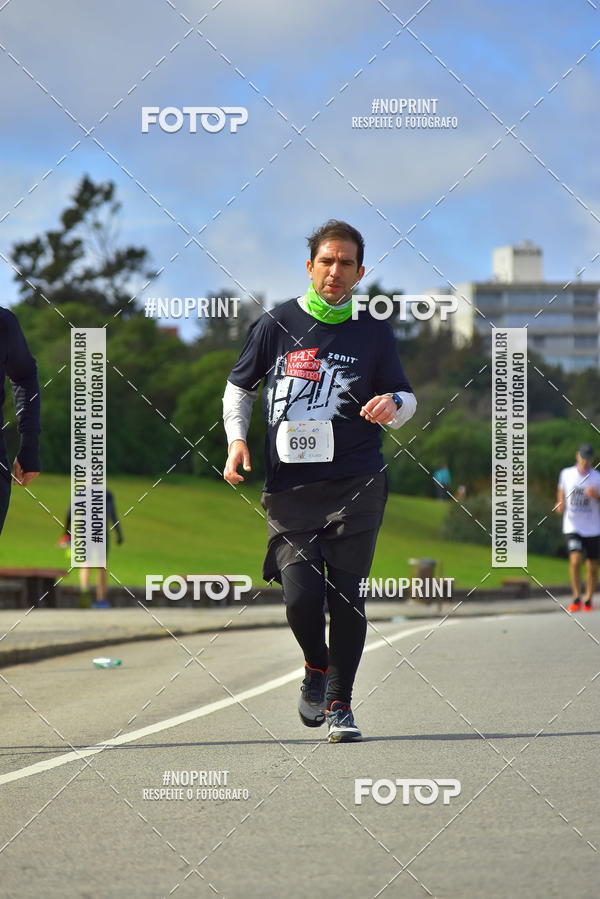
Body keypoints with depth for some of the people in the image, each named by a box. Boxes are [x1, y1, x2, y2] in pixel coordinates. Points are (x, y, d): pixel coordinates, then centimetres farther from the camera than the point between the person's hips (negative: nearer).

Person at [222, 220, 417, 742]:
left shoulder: (374, 332, 7)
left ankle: (339, 705, 10)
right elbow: (240, 386, 18)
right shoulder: (277, 325, 6)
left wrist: (393, 405, -9)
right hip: (288, 485, 0)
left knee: (347, 597, -3)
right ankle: (316, 666, 20)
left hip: (356, 486, 0)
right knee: (301, 593, -11)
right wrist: (237, 440, 3)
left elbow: (406, 397, 15)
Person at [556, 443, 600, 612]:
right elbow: (561, 494, 16)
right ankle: (576, 599, -10)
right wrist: (560, 505, -4)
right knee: (575, 560, -19)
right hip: (572, 527, -1)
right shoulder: (566, 474, 3)